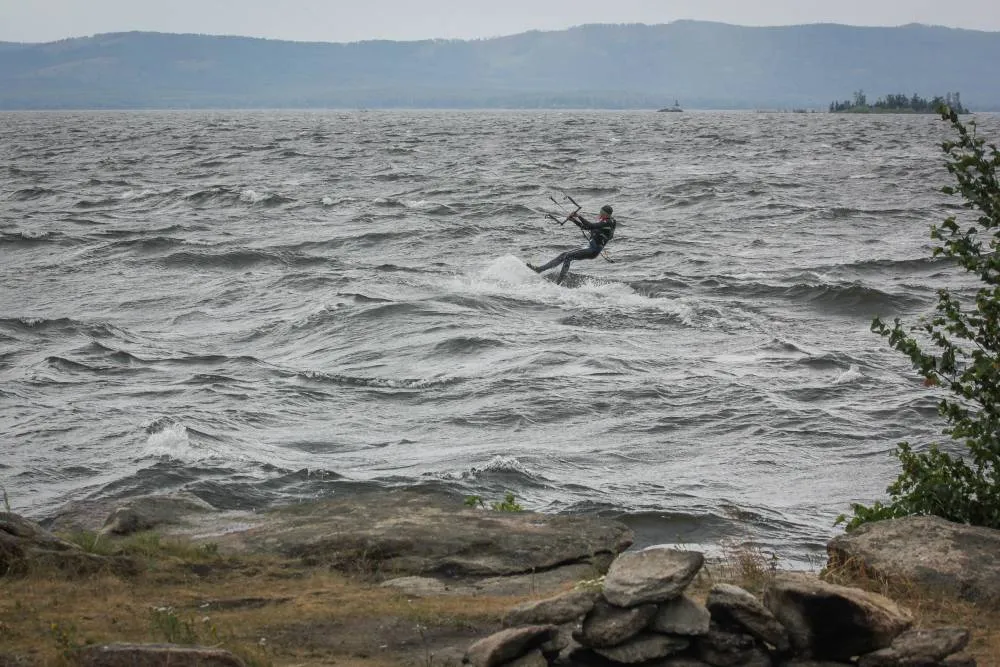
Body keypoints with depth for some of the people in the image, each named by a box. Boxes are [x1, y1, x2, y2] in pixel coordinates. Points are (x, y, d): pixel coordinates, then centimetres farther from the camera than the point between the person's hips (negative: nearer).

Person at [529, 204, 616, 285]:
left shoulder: (608, 223, -12)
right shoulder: (602, 222, 18)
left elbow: (591, 226, -22)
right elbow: (585, 227, 22)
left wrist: (579, 216, -13)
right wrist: (575, 220, 9)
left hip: (594, 251, -10)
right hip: (590, 248, 10)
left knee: (568, 256, -20)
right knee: (564, 255, 4)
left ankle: (558, 283, -24)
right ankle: (540, 269, 4)